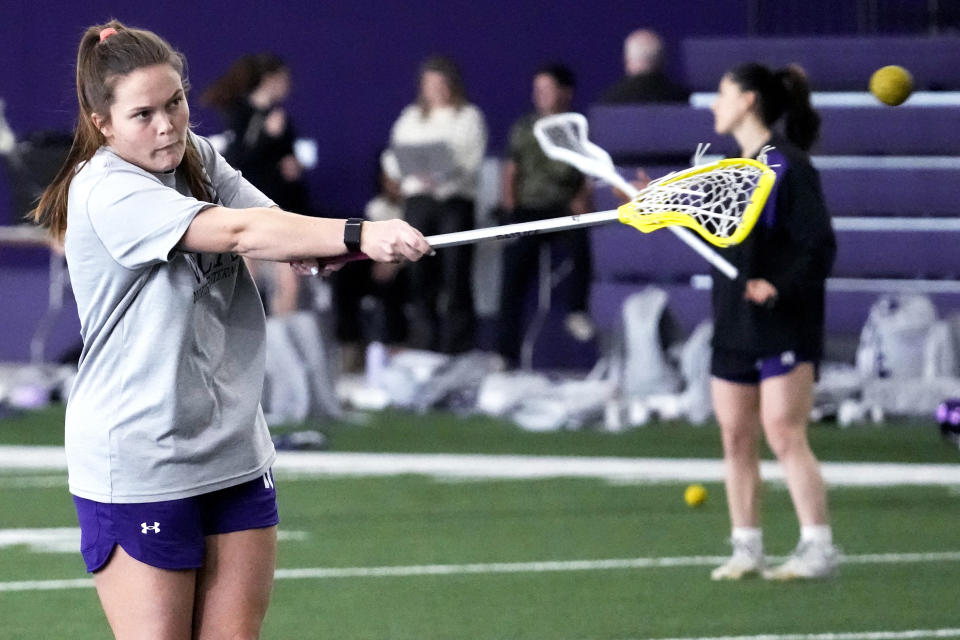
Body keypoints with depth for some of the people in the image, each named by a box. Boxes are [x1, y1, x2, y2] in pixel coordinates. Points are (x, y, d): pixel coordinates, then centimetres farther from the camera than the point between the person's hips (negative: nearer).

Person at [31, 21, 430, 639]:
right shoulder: (106, 192, -18)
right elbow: (236, 233, -29)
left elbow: (268, 221, -4)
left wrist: (316, 247, -29)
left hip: (234, 449, 7)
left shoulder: (197, 156, 7)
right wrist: (360, 235, -38)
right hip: (139, 466, -7)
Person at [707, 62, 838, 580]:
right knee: (735, 438, 8)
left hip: (784, 325, -8)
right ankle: (746, 549, 15)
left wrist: (780, 286, -28)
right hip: (733, 325, 8)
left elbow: (819, 247, -16)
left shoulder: (789, 166, -12)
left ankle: (818, 549, -9)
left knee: (784, 436, -12)